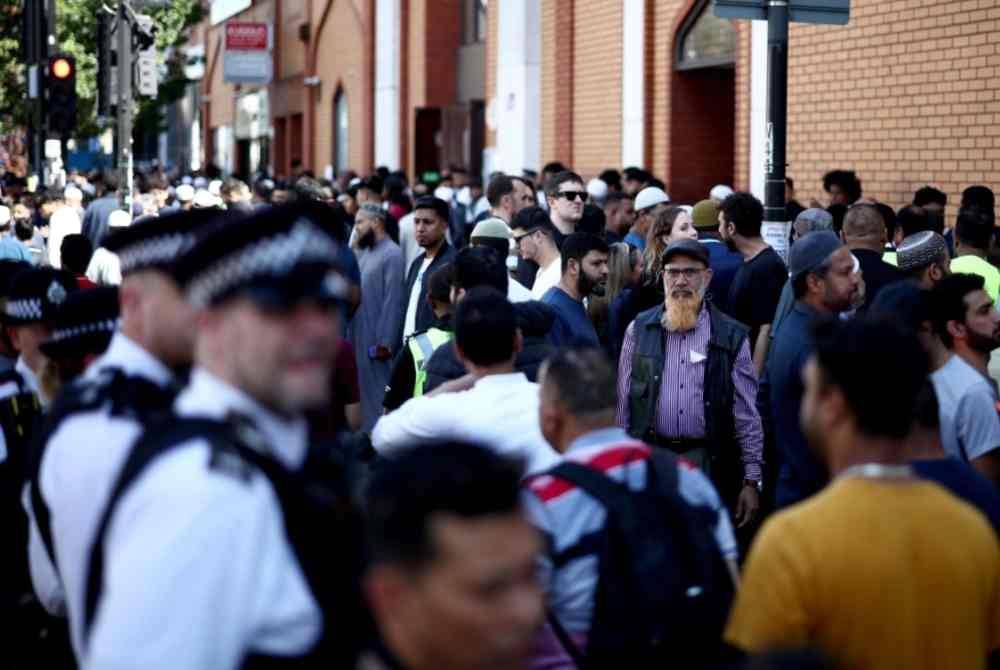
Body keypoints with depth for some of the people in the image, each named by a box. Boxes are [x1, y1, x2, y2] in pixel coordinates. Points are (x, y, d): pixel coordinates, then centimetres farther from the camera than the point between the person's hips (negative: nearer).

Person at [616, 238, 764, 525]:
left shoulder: (732, 337, 2)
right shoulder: (639, 329, 5)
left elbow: (747, 415, 2)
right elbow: (623, 403, 9)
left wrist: (752, 480, -1)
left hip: (709, 463, -1)